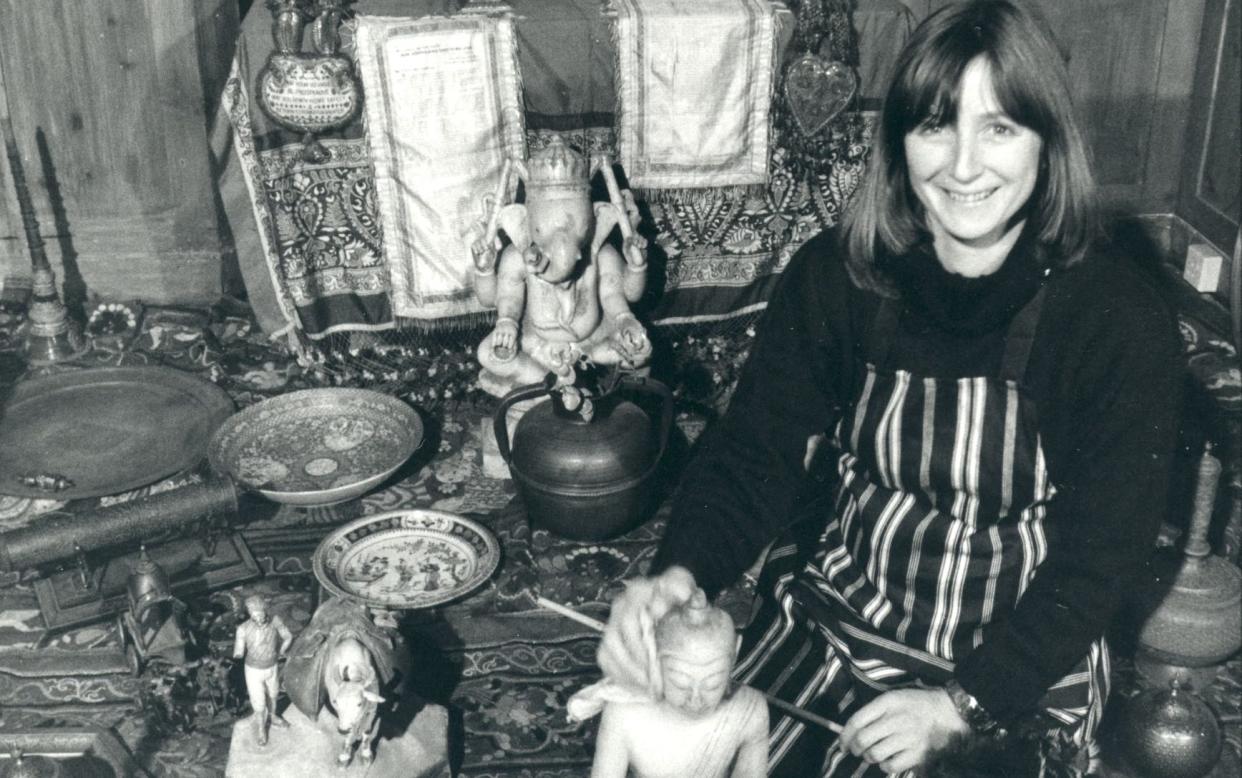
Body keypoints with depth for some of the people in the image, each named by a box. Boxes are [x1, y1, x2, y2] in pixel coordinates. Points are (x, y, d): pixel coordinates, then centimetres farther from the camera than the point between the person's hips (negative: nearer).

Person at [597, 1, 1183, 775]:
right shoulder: (836, 273, -8)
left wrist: (960, 705, -21)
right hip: (833, 616, 2)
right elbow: (755, 448, -10)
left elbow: (1099, 556, -13)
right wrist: (680, 573, -30)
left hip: (1019, 664, -2)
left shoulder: (1122, 319, -16)